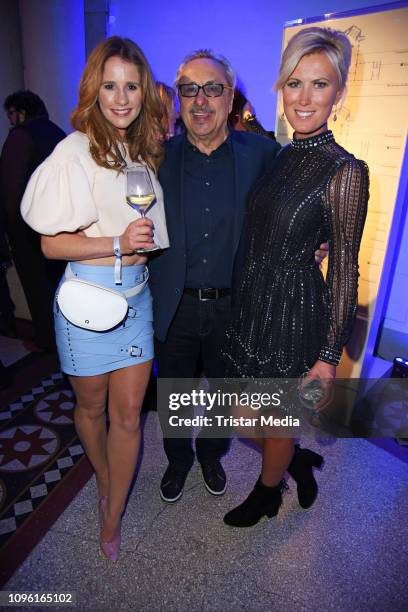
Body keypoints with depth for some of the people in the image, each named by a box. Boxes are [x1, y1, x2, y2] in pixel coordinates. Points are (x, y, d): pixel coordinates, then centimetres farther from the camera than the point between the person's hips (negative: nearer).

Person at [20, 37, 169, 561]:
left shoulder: (144, 149, 8)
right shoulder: (76, 150, -11)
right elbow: (52, 243, -13)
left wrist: (141, 241, 4)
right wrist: (118, 243, -23)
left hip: (136, 293, 5)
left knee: (128, 413, 8)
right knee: (91, 406, 17)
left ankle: (111, 520, 29)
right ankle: (104, 478, 48)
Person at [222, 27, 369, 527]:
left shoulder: (345, 171, -15)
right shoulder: (282, 156, 6)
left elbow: (345, 268, -13)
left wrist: (330, 354, -12)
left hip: (295, 310, -7)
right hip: (252, 301, 7)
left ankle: (267, 495, 47)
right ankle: (298, 460, 49)